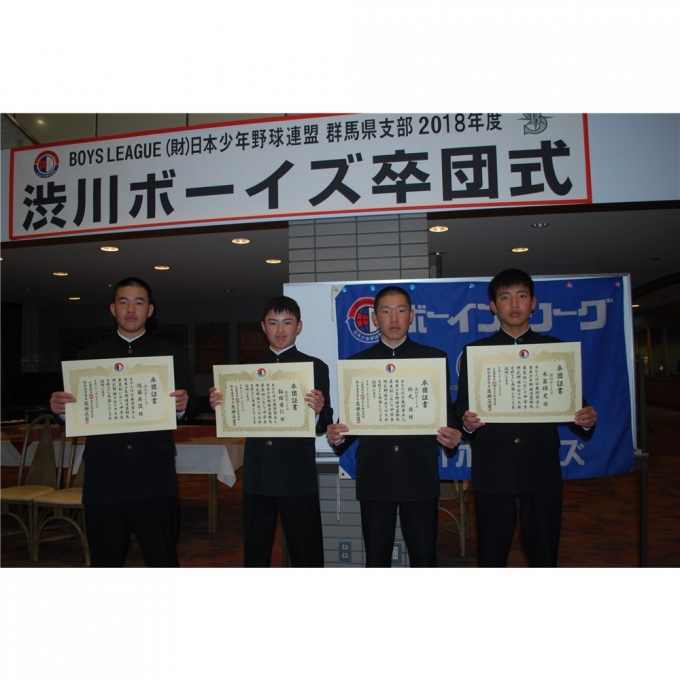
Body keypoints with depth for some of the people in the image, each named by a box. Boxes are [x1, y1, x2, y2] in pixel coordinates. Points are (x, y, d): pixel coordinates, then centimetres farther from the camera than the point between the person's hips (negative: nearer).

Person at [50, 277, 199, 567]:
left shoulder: (170, 354, 9)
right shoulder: (89, 356, 12)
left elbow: (191, 408, 4)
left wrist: (183, 405, -18)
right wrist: (59, 407, -12)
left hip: (154, 480, -1)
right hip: (103, 478, 2)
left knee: (163, 560, 2)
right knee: (104, 561, 12)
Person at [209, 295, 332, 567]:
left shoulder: (315, 367, 0)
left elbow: (323, 425, -6)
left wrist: (318, 411, -27)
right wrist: (220, 404, -11)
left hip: (298, 475, -3)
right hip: (257, 475, 4)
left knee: (306, 553, 4)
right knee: (255, 552, 17)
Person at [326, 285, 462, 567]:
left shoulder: (435, 358, 6)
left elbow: (446, 413, 5)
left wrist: (452, 437, -16)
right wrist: (337, 438, -13)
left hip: (420, 475, -1)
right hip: (374, 477, 1)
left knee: (424, 557, 7)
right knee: (376, 558, 11)